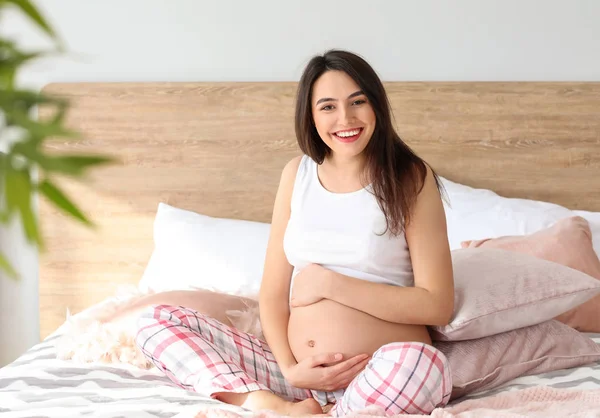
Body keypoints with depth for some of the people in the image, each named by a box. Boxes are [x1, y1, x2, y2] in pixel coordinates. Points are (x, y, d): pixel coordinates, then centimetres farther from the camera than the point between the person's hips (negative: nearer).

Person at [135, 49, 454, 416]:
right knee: (157, 322, -2)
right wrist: (289, 368, -10)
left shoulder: (411, 178, -3)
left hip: (382, 378, -4)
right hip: (300, 374, 5)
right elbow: (274, 293, 7)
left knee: (420, 365, -39)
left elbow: (438, 306, -10)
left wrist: (329, 283, -10)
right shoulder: (297, 173, 8)